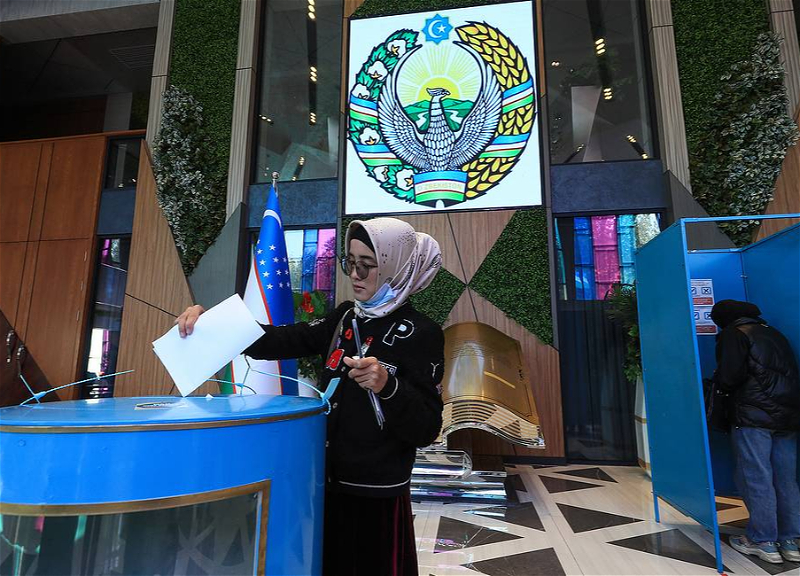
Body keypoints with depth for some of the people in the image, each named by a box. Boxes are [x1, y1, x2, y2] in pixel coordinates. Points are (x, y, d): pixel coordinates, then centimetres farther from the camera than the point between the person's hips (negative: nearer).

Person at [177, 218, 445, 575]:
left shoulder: (421, 334, -15)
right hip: (328, 484, 6)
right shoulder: (346, 317, 4)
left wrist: (387, 387, -32)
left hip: (376, 497, -5)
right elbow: (285, 341, 0)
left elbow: (426, 430, -15)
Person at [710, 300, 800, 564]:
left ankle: (763, 542, 7)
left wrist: (719, 381, 8)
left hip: (753, 415, -8)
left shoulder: (732, 334, -4)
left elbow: (728, 377, -14)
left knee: (756, 478, 0)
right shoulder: (773, 333, 20)